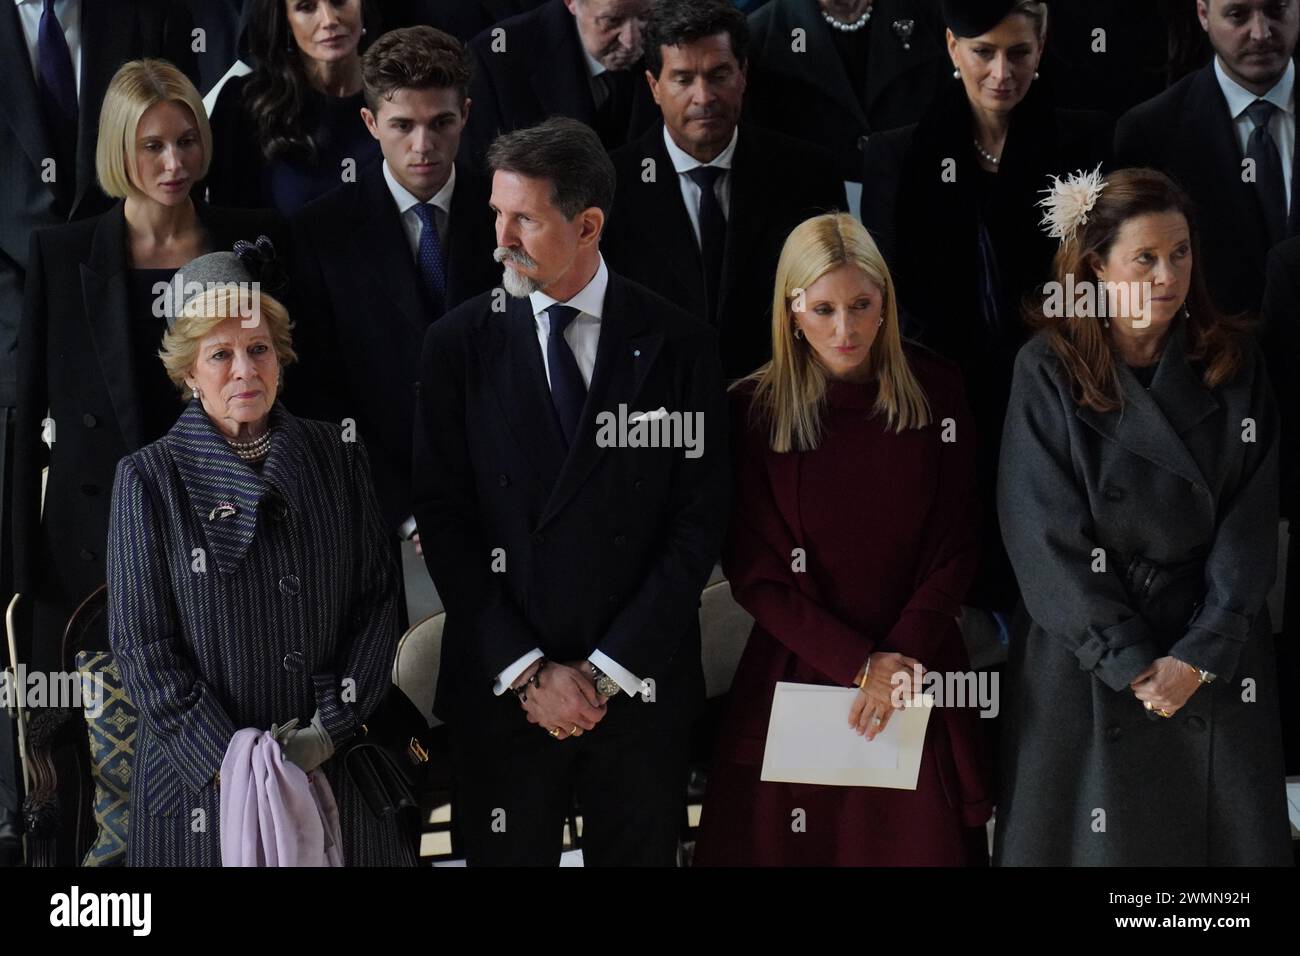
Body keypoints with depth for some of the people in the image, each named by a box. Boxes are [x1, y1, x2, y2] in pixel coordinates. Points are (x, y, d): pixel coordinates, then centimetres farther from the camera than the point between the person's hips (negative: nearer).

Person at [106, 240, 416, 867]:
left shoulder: (338, 460, 4)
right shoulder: (150, 479, -4)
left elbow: (378, 603, 3)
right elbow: (142, 648, -7)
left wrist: (330, 729, -10)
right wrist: (233, 763, -15)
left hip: (335, 769, 2)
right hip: (204, 782, -2)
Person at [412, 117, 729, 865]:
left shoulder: (679, 346, -1)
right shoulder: (460, 343, 0)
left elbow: (700, 522, -4)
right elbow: (445, 520, -3)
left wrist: (608, 669, -9)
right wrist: (526, 670, -9)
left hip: (642, 686, 0)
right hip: (502, 691, 0)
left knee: (640, 854, 10)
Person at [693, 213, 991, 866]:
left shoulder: (933, 390, 0)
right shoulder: (752, 411, -4)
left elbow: (955, 544, 1)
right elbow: (754, 573, -4)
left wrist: (901, 658, -12)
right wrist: (860, 664, -12)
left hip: (919, 670, 1)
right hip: (798, 674, -1)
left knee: (922, 843, 5)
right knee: (798, 845, 3)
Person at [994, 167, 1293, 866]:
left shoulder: (1234, 365, 0)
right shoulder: (1048, 369, -7)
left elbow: (1250, 526, -3)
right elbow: (1045, 531, -10)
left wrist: (1200, 656, -13)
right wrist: (1131, 662, -13)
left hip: (1214, 657, 2)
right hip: (1084, 648, -2)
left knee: (1218, 830, 6)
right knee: (1094, 833, 5)